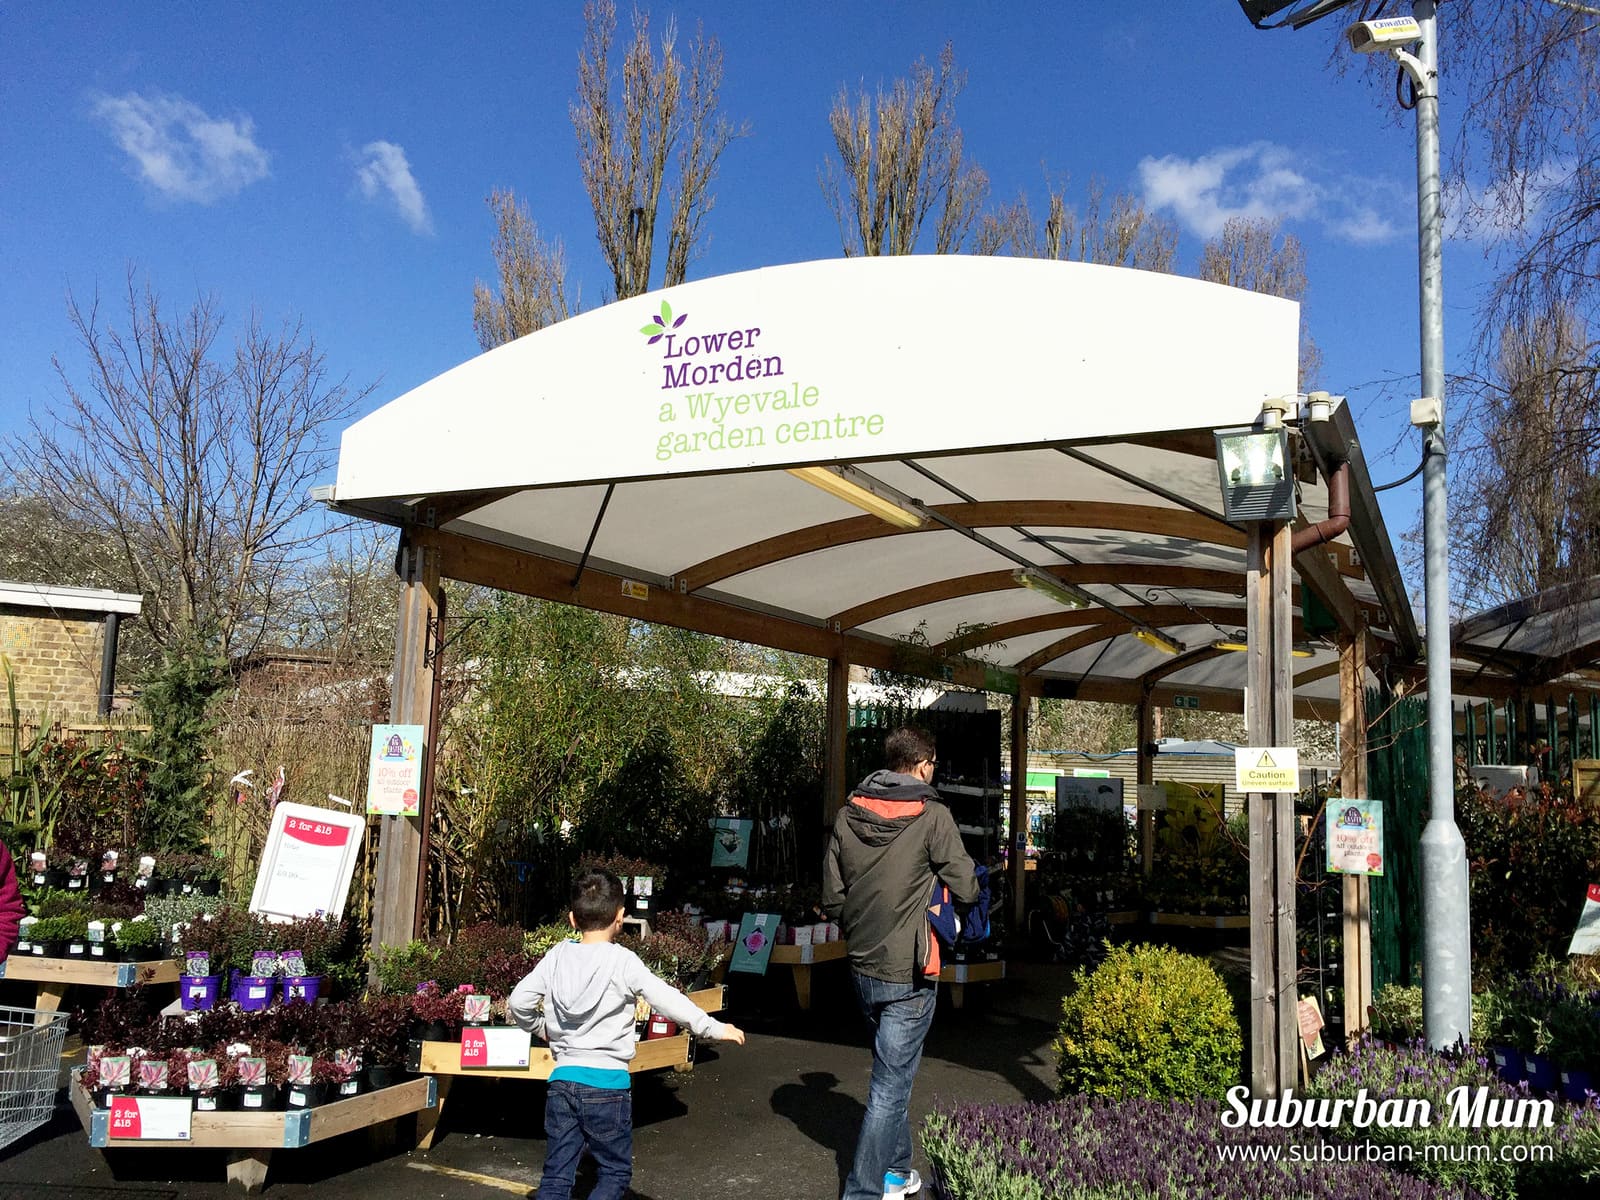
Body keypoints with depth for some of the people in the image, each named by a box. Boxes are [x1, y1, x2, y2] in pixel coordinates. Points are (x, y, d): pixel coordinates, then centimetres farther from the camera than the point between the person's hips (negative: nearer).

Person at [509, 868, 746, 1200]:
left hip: (562, 1080, 4)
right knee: (615, 1172, 12)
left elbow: (518, 1002, 4)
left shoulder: (557, 957, 3)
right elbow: (668, 1000, -13)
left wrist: (540, 1028, 23)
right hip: (606, 1084, -4)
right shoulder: (622, 961, -10)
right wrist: (714, 1028, -5)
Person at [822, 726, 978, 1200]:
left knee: (893, 1074, 22)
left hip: (862, 968, 6)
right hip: (908, 973, -6)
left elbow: (832, 900, 5)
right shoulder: (932, 815, -13)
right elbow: (966, 889, -10)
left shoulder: (847, 815, 2)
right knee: (891, 1086, 1)